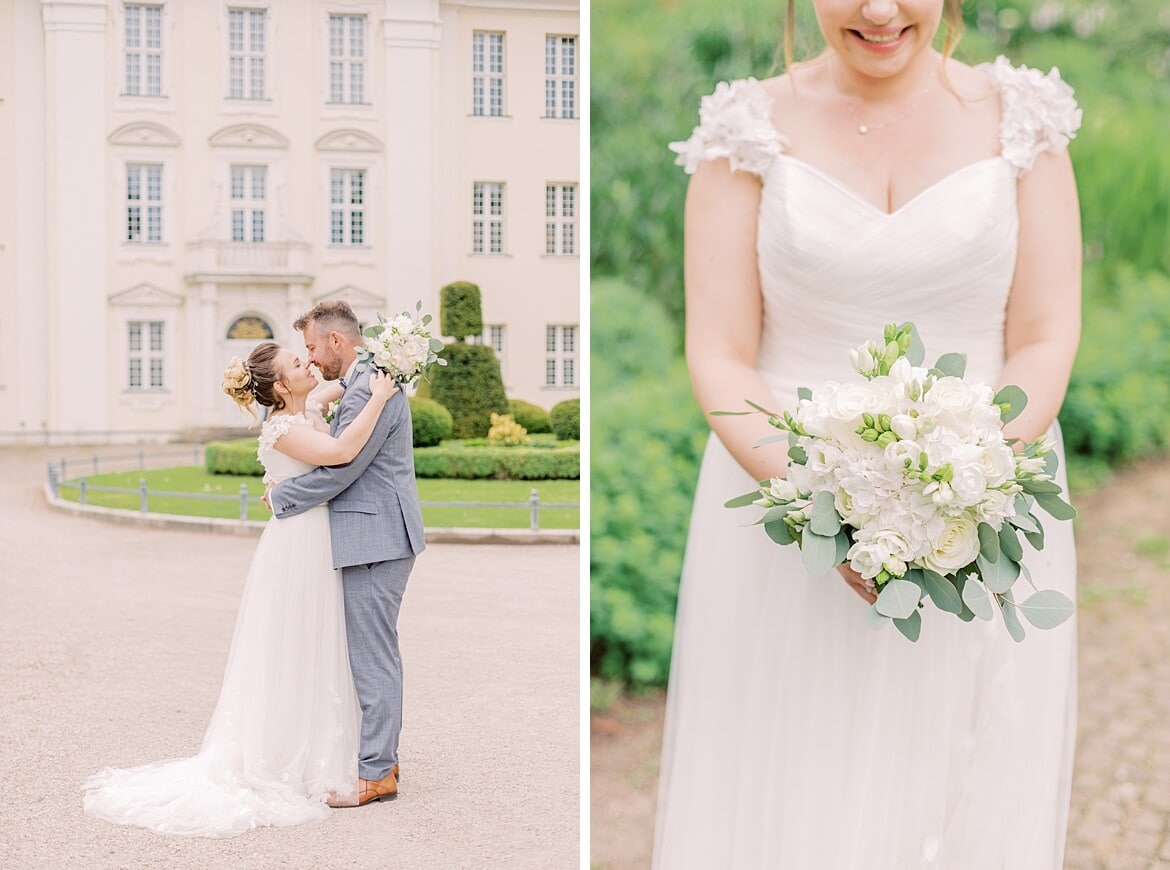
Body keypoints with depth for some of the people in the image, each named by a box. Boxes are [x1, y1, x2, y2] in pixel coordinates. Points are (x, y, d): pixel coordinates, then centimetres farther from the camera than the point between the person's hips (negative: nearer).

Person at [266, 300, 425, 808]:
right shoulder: (366, 384, 17)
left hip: (374, 538, -11)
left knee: (373, 656, -4)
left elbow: (339, 469, -20)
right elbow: (341, 458, 20)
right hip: (376, 538, 11)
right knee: (374, 653, 16)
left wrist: (280, 498, -7)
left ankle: (376, 773, 3)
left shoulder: (369, 389, -17)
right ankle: (381, 756, 24)